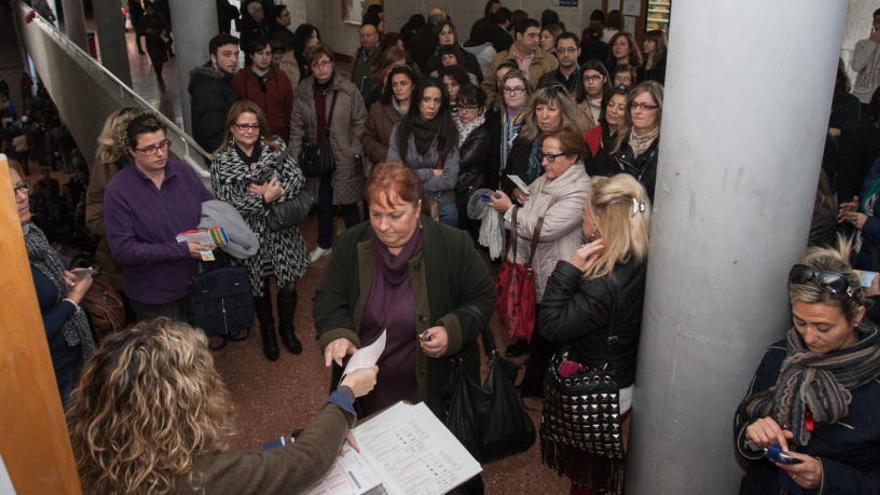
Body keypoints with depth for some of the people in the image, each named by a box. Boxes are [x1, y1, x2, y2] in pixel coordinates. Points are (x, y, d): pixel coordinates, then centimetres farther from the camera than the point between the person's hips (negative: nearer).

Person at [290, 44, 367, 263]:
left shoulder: (348, 90, -9)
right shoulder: (303, 91, 1)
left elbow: (360, 122, -4)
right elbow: (297, 126, 6)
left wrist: (355, 152, -9)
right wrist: (295, 155, 2)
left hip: (344, 159, -3)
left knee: (348, 203, 6)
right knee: (323, 202, 16)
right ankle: (324, 244, 34)